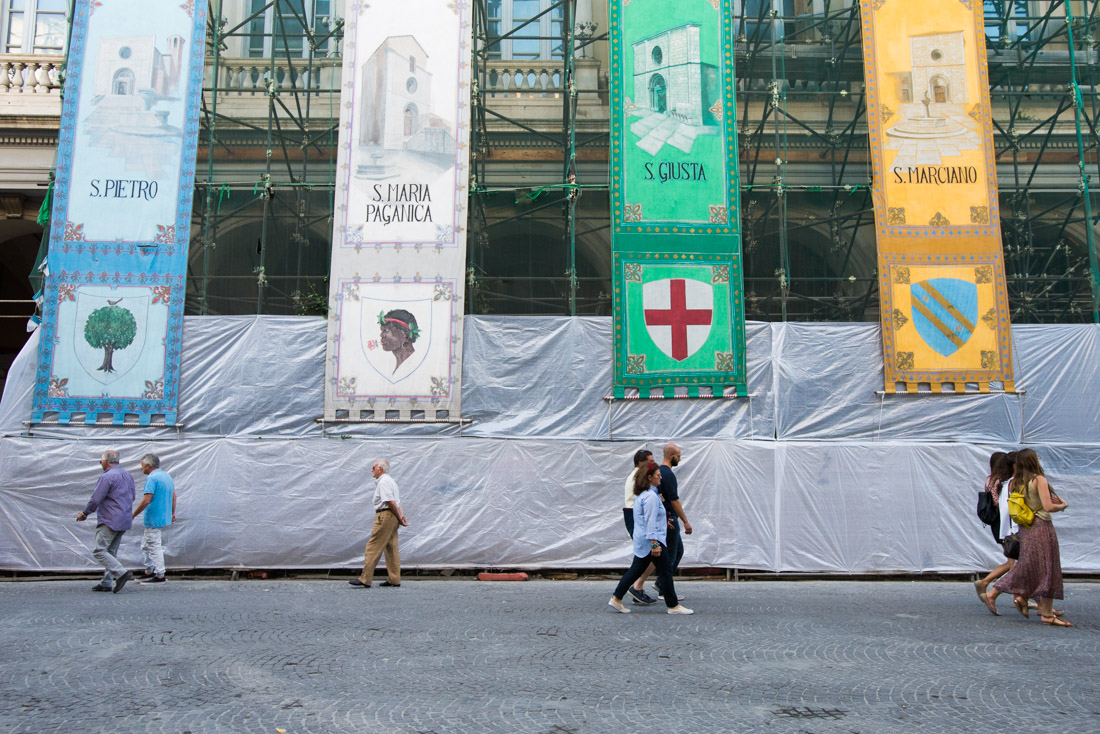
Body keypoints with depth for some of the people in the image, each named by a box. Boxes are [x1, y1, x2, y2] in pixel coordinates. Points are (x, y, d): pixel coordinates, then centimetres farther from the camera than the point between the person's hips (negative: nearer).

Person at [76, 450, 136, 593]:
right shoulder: (127, 475, 14)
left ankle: (121, 572, -20)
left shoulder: (107, 476, -13)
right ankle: (107, 582, 14)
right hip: (124, 521, 9)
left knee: (99, 552, -7)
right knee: (111, 552, 14)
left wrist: (84, 513, 3)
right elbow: (132, 497, 21)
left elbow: (96, 499, -13)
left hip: (109, 521, -9)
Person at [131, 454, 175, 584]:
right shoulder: (167, 476, 12)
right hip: (165, 518, 10)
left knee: (155, 547, -3)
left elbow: (146, 500, -22)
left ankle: (160, 576, 1)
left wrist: (133, 515, -13)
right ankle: (149, 572, 24)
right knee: (146, 545, 20)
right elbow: (174, 496, 17)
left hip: (154, 520, -10)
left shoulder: (152, 478, -17)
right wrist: (172, 513, 24)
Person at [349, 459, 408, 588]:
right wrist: (401, 515, 4)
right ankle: (394, 580, 11)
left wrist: (399, 518, -12)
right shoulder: (390, 481, 22)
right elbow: (397, 501, 17)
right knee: (391, 548, 10)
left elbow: (391, 502, -20)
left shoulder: (383, 482, -12)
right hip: (392, 517, 10)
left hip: (385, 515, -10)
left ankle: (365, 579, -8)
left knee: (373, 548, -8)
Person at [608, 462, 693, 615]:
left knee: (636, 570, 12)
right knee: (666, 571, -1)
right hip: (652, 540, -10)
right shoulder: (651, 496, -18)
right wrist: (655, 544, -23)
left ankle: (616, 598, 13)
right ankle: (673, 606, 7)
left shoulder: (641, 495, 14)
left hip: (641, 541, 10)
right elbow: (651, 522, -22)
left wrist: (663, 521, 34)